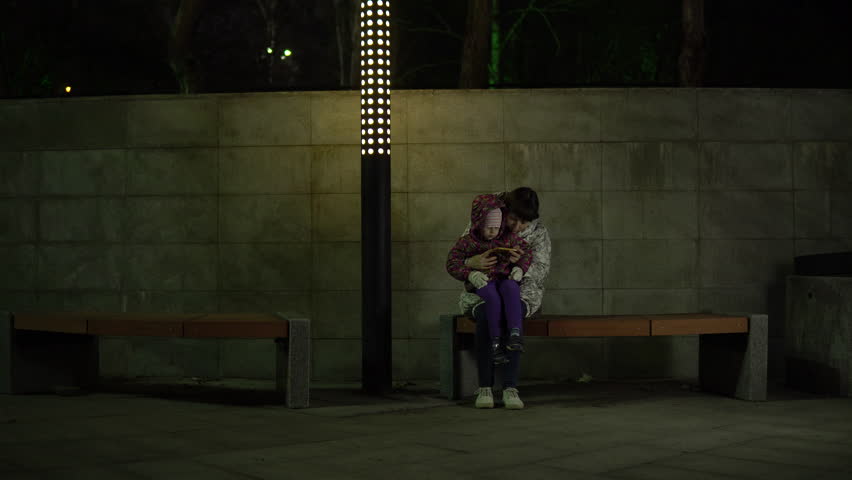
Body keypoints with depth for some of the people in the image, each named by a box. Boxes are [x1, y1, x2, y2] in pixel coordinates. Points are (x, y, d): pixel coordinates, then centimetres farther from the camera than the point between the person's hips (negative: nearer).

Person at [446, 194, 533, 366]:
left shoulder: (508, 238, 10)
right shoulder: (467, 242, 2)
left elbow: (526, 252, 17)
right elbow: (452, 263, -4)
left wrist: (520, 268, -4)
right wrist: (470, 274, -21)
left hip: (505, 278, 2)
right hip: (483, 282, -2)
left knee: (510, 288, -36)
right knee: (492, 297, -37)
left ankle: (515, 334, -46)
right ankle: (495, 343, -34)